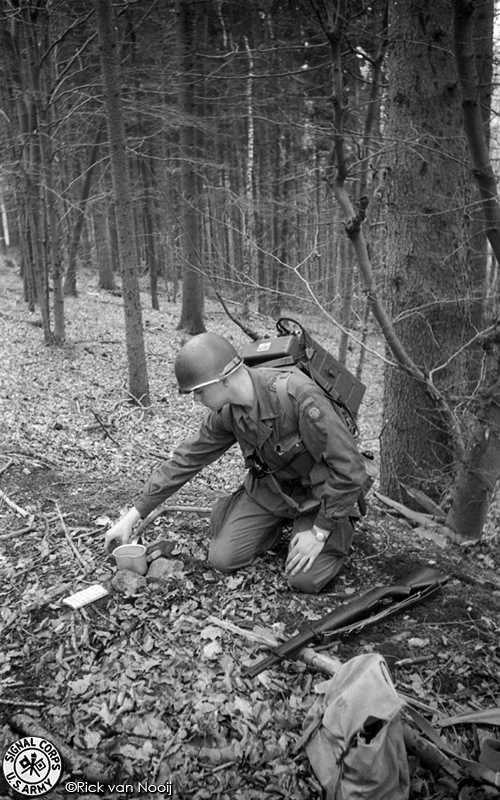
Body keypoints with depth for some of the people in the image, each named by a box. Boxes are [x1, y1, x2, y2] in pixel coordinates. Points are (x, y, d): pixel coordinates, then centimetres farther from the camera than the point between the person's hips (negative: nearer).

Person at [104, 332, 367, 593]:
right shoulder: (225, 413, -13)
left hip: (319, 492, -4)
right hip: (271, 486, 5)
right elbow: (186, 459, -2)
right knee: (223, 558, -7)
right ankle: (277, 524, 21)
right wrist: (133, 516, -1)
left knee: (305, 579, -17)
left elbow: (349, 468, -29)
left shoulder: (299, 395, -34)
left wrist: (320, 532, -21)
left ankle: (342, 527, 12)